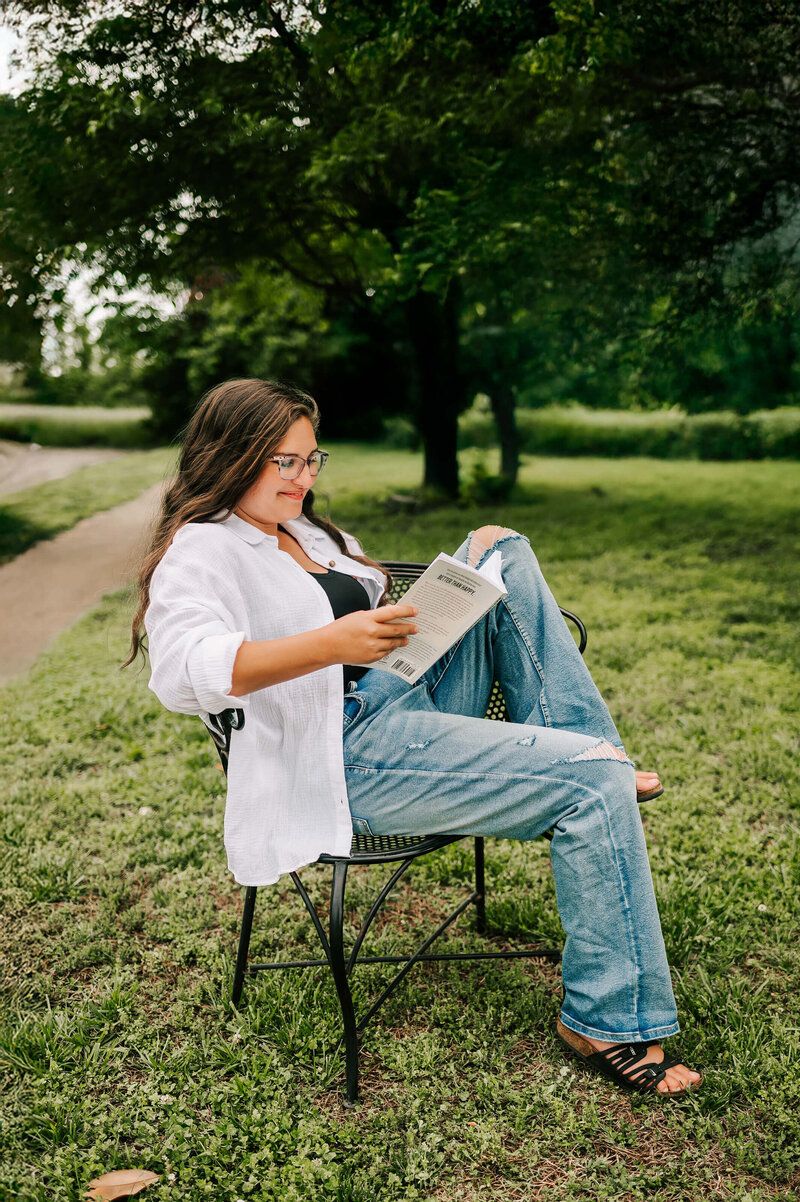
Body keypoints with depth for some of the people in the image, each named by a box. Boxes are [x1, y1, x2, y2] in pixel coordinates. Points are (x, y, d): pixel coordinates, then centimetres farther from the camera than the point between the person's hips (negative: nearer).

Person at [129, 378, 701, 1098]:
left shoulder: (308, 533, 22)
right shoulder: (200, 549, -7)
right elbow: (182, 671, -27)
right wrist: (331, 643, -38)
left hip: (416, 698, 9)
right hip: (351, 754, -9)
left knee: (501, 544, 3)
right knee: (595, 782, -20)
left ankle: (575, 744, -3)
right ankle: (610, 1023, -6)